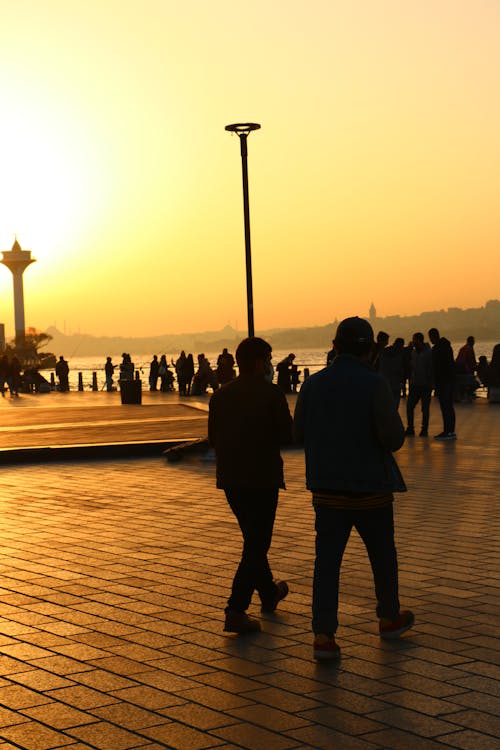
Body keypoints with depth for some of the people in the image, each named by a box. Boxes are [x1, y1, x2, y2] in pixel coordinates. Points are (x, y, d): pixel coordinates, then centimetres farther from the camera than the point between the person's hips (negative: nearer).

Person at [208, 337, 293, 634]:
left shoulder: (221, 395, 3)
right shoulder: (272, 394, -12)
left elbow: (213, 439, 6)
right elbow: (287, 435, -12)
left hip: (230, 478, 6)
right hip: (263, 478, -6)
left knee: (254, 539, 22)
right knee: (256, 545, -1)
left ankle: (269, 593, 39)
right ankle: (236, 611, -9)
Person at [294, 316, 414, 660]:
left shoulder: (313, 384, -1)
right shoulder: (374, 385, -15)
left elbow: (300, 434, 7)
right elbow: (394, 438, -19)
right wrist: (395, 423, 3)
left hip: (326, 487, 3)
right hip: (370, 487, -3)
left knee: (327, 561, 4)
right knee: (383, 554, 18)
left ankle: (323, 634, -4)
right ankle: (389, 617, 35)